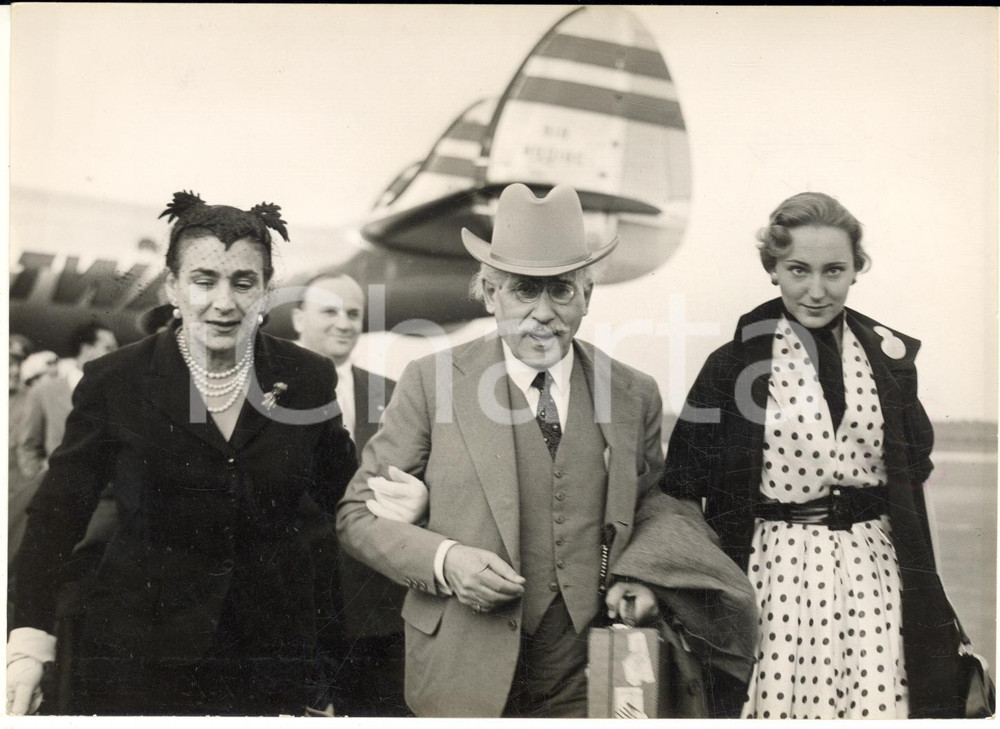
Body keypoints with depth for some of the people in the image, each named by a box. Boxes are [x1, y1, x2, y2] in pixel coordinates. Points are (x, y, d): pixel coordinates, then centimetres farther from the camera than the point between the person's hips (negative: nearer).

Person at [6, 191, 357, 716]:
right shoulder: (114, 381, -8)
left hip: (272, 651, 2)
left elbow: (340, 492, 8)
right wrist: (29, 641, -13)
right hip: (139, 649, -1)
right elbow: (57, 514, -3)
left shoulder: (308, 378, -4)